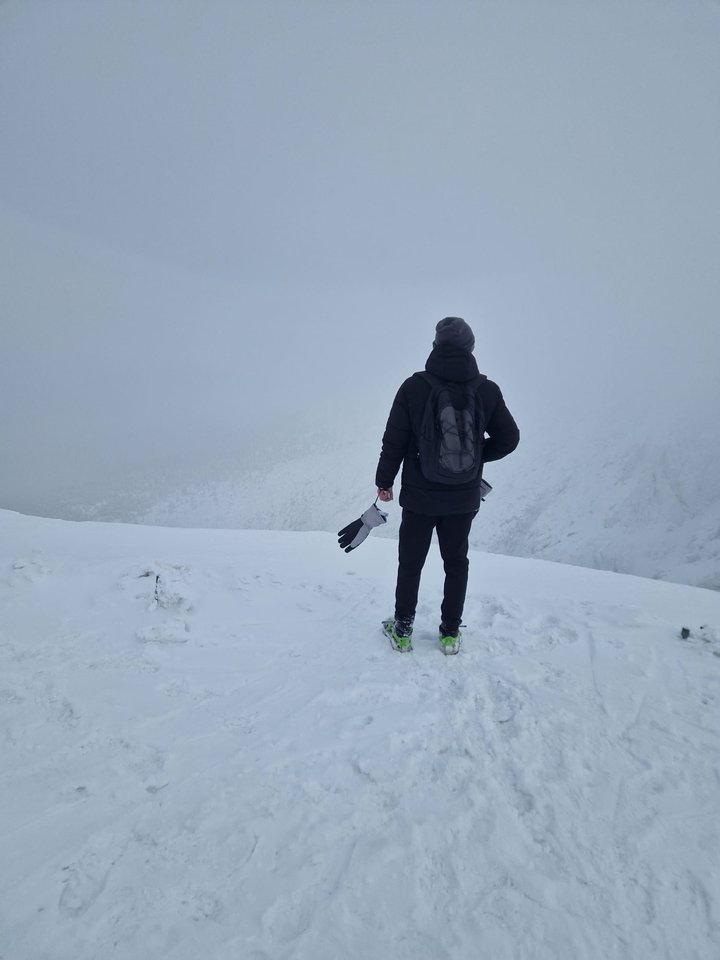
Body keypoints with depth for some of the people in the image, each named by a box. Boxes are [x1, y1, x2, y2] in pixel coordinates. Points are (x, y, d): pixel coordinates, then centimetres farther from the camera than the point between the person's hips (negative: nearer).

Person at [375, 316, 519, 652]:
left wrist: (384, 481, 4)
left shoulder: (414, 386, -13)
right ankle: (450, 632, 27)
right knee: (456, 563, 17)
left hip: (419, 495, -1)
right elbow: (508, 438, 0)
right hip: (464, 498, 2)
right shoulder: (487, 390, -8)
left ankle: (402, 630, 25)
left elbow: (394, 441, -9)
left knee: (410, 562, 14)